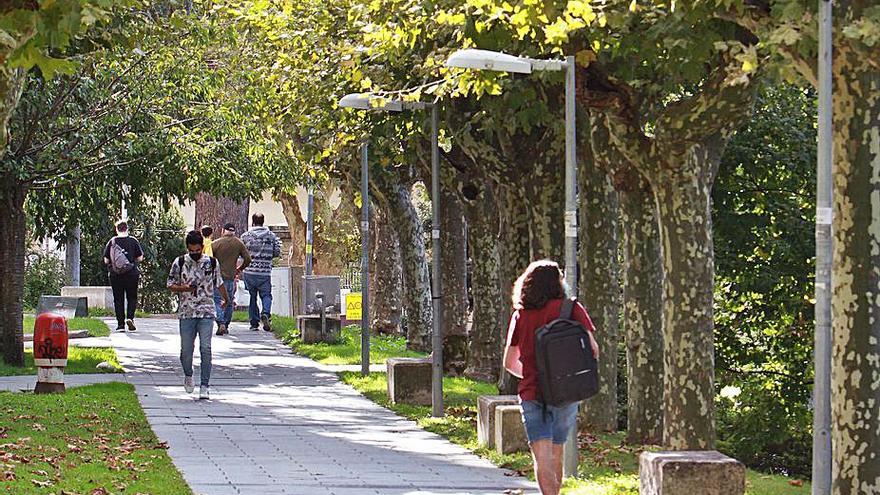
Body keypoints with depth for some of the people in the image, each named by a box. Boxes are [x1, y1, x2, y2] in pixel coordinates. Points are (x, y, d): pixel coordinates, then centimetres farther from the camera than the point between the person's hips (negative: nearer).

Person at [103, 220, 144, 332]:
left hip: (115, 275, 1)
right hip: (131, 274, -1)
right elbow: (140, 258, -1)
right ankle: (130, 317, -11)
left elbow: (106, 260, 0)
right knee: (132, 297, 10)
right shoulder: (133, 241, -3)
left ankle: (120, 324, 5)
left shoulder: (111, 242, 0)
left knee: (118, 299, 7)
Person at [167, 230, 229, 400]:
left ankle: (205, 386, -7)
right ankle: (188, 375, 34)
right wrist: (185, 288, -14)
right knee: (186, 349, 5)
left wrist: (226, 299, 35)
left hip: (206, 312, 0)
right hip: (186, 313, 0)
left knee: (205, 348, -11)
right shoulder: (180, 263, 1)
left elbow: (219, 283, 21)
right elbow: (170, 285, 4)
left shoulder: (212, 263, 4)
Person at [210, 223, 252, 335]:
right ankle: (226, 325, 17)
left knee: (218, 301, -2)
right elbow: (247, 259, 3)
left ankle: (221, 324, -18)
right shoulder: (238, 243, 3)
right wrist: (239, 269, 19)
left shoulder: (216, 243, -6)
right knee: (229, 302, 14)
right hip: (231, 277, 3)